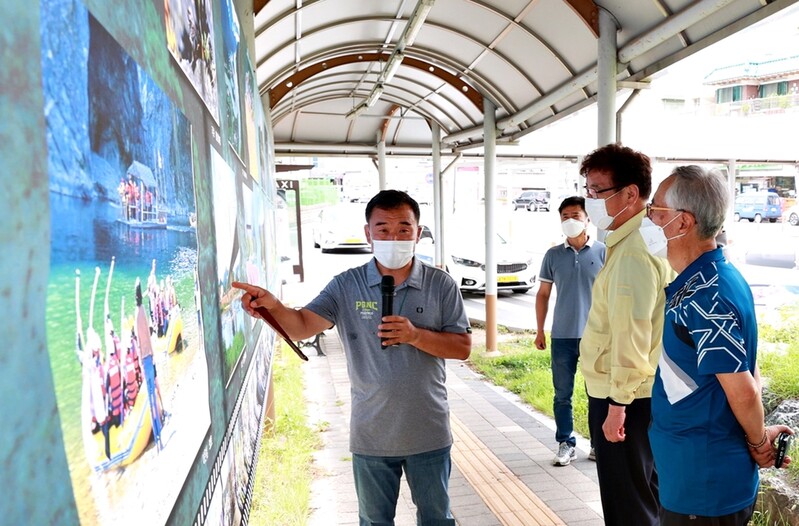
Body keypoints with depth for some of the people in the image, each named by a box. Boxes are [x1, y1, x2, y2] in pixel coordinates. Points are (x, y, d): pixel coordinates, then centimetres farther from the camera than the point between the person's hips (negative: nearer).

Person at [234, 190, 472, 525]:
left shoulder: (441, 284, -8)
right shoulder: (346, 286, -6)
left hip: (429, 434, 0)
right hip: (371, 436, 1)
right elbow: (302, 326, -15)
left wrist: (415, 335, -23)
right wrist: (273, 306, -37)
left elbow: (463, 347, -7)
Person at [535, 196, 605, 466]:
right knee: (562, 394, 9)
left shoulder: (602, 251, -2)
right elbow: (543, 294, 9)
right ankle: (566, 444, 22)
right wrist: (540, 330, 7)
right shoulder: (553, 255, 4)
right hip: (562, 336, 2)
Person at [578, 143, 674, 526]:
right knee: (648, 495, 23)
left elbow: (631, 337, -26)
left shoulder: (634, 252, -22)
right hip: (628, 394, 10)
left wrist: (617, 405, -21)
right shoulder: (632, 241, 10)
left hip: (623, 398, -10)